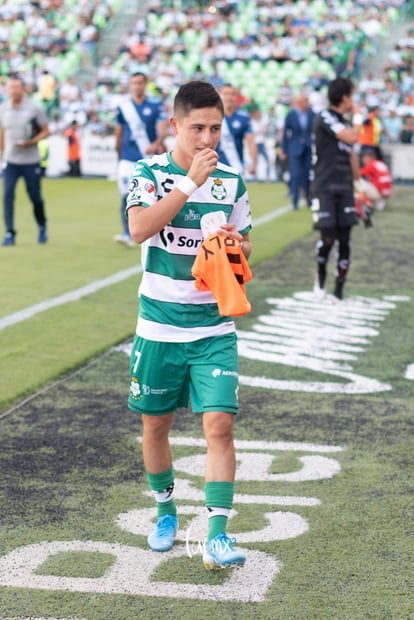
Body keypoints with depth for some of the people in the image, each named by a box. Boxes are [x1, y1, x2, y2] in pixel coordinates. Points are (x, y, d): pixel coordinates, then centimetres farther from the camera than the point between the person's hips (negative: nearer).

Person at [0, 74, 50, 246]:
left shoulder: (35, 108, -7)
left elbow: (45, 131, -1)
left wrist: (30, 142, -17)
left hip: (31, 161, -2)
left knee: (35, 197, 5)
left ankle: (42, 226, 29)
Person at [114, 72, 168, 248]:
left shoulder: (156, 105, -1)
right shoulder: (122, 107, 4)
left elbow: (163, 131, -9)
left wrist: (156, 145, -29)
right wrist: (119, 157, 17)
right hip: (128, 159, 0)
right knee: (127, 196, -12)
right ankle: (127, 234, -14)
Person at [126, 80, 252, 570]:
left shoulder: (231, 180, 4)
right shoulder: (149, 172, -4)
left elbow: (244, 247, 15)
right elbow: (140, 228, -22)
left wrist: (237, 245, -9)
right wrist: (190, 180, -23)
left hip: (215, 327, 1)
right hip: (159, 327, -1)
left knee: (219, 423, -11)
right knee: (155, 424, 12)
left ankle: (217, 535, -7)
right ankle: (165, 510, 35)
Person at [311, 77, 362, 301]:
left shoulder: (344, 122, 15)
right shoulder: (325, 117, -9)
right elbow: (352, 137, -21)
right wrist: (358, 117, -4)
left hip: (344, 189, 7)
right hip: (324, 188, -7)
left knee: (345, 240, 2)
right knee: (328, 237, -10)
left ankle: (339, 290, 7)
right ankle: (320, 276, 18)